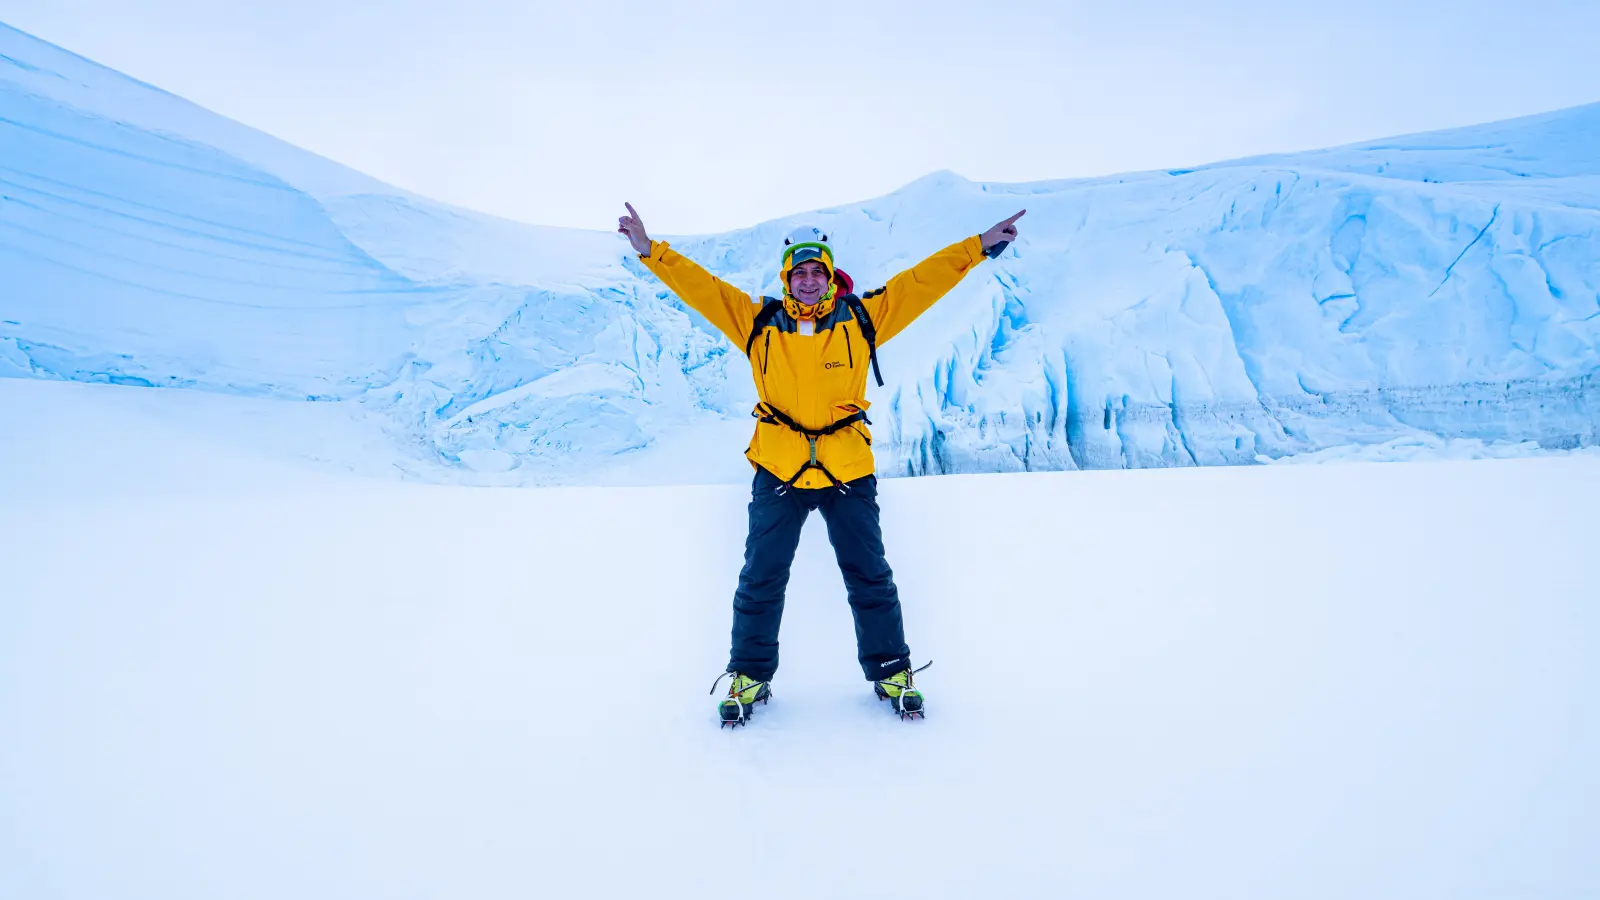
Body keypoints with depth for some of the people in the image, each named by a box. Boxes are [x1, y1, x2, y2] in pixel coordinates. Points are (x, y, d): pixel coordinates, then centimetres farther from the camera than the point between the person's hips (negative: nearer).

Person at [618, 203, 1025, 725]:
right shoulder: (757, 321, 3)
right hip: (778, 470, 0)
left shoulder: (862, 318, 3)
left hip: (849, 471, 0)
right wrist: (651, 252, -4)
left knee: (869, 577, 10)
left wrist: (980, 247, 1)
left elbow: (922, 281, 2)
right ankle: (750, 674, 26)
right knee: (761, 579, 8)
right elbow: (700, 286, 2)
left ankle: (891, 671, 28)